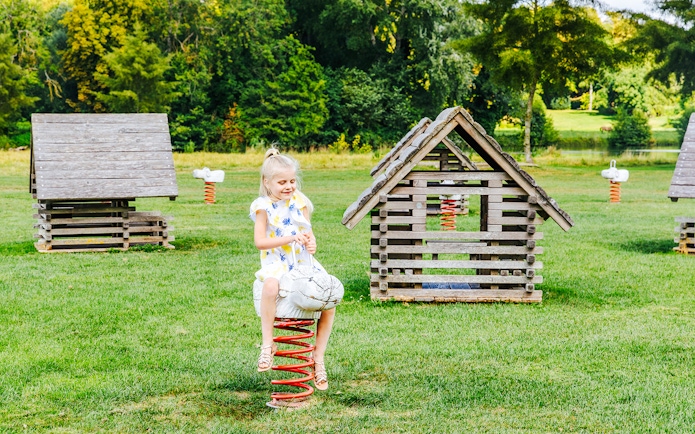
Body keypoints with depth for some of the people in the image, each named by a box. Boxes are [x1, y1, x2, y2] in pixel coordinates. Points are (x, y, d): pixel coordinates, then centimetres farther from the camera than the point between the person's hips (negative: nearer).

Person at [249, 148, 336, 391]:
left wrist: (311, 241, -13)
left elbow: (308, 231, 12)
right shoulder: (264, 207, -3)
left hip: (303, 262, 5)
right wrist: (290, 238, -21)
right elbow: (260, 241, -10)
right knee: (271, 286, -40)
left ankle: (318, 358, 1)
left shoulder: (300, 202, 9)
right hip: (276, 263, -4)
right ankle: (267, 344, -25)